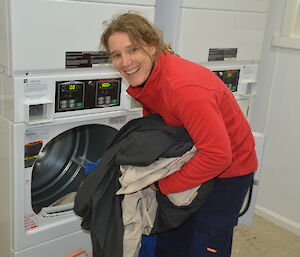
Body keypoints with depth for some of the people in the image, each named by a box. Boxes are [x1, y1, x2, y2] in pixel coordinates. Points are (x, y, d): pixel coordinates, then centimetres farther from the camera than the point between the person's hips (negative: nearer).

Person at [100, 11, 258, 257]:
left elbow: (217, 155, -36)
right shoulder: (144, 78, -8)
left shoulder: (185, 87, -36)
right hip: (190, 159, 8)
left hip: (228, 170, -8)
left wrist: (162, 184, -25)